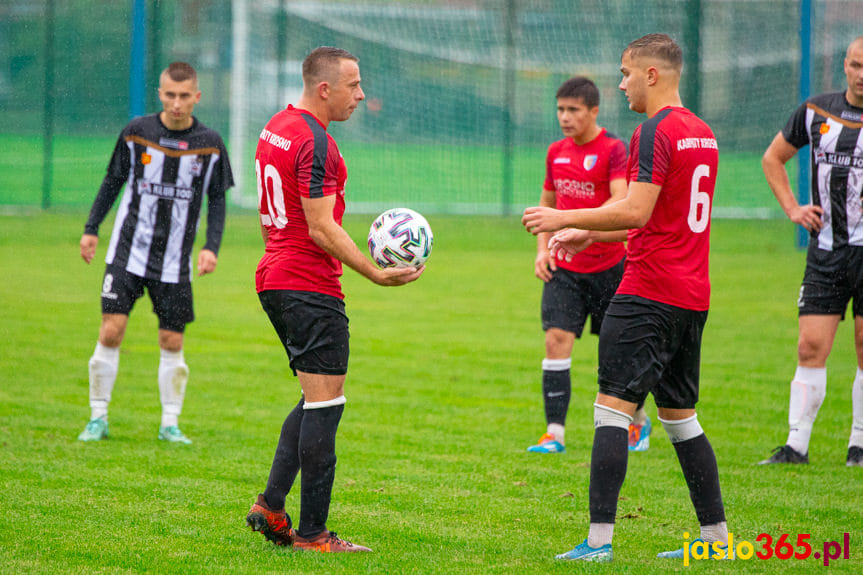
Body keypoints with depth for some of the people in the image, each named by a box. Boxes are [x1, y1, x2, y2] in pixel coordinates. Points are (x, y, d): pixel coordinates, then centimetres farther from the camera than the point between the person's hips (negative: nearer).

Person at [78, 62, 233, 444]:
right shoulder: (136, 132, -3)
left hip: (175, 261, 1)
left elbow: (217, 200, 7)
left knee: (172, 341, 1)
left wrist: (211, 247, -5)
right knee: (111, 331, -8)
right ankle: (98, 418, 3)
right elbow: (113, 181, 9)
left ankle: (170, 424, 13)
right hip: (128, 251, -1)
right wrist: (91, 229, 8)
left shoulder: (209, 144, -2)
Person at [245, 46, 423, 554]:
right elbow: (322, 230, -20)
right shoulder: (315, 142, -17)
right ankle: (312, 532, -5)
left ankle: (272, 504, 8)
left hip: (275, 279, 10)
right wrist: (377, 274, -19)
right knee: (325, 403, -6)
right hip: (312, 289, -10)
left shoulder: (277, 128, 14)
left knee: (318, 399, 16)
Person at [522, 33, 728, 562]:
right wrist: (589, 233, 25)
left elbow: (636, 211, -20)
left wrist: (566, 218, -10)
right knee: (680, 415, 16)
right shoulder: (702, 132, 16)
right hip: (693, 295, 9)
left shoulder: (656, 132, -12)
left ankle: (599, 539, -16)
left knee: (614, 408, -10)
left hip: (648, 294, -9)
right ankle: (716, 534, 16)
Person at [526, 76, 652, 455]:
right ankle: (555, 434, -11)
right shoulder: (556, 152, 9)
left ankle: (639, 422, 29)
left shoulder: (613, 149, -10)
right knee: (556, 340, -11)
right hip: (563, 268, 4)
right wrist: (542, 249, 8)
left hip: (608, 265, -4)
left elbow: (620, 203, -23)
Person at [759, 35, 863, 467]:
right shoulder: (817, 112, 5)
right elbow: (773, 158, 19)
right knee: (810, 347, -3)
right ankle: (796, 444, 0)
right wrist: (792, 208, 7)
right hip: (826, 249, 2)